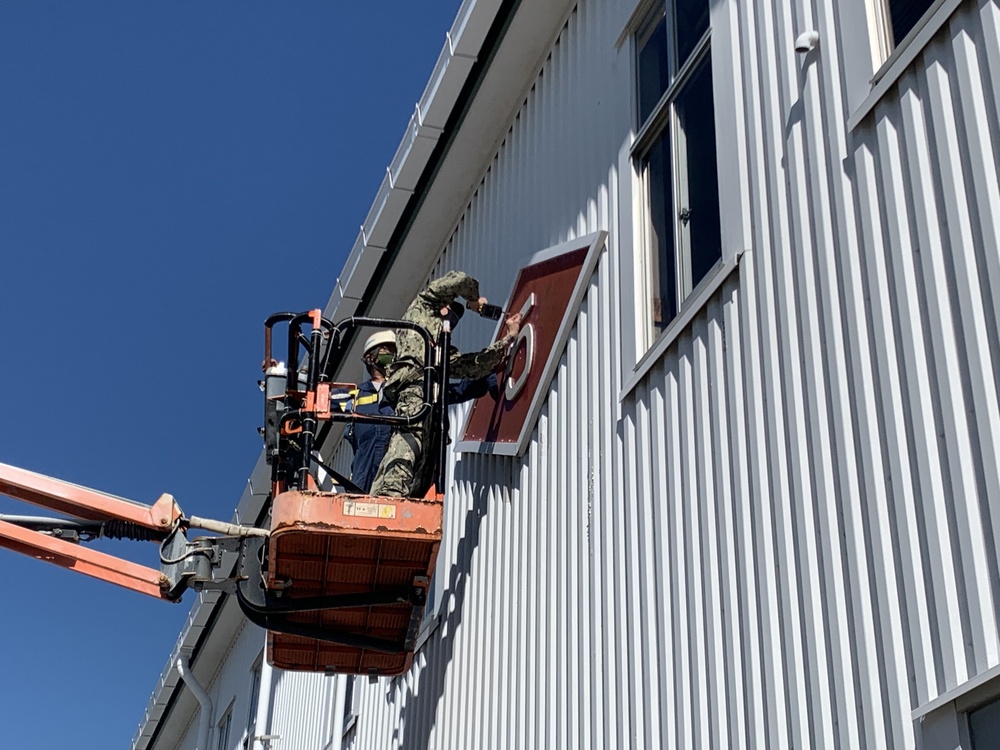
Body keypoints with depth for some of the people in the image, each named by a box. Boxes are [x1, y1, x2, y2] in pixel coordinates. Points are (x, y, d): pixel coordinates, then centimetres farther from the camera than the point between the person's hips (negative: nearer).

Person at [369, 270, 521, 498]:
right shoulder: (421, 308, 24)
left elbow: (475, 366, 35)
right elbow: (457, 280, 15)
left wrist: (508, 338, 41)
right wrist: (473, 300, 33)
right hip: (415, 386, -8)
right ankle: (386, 498, -47)